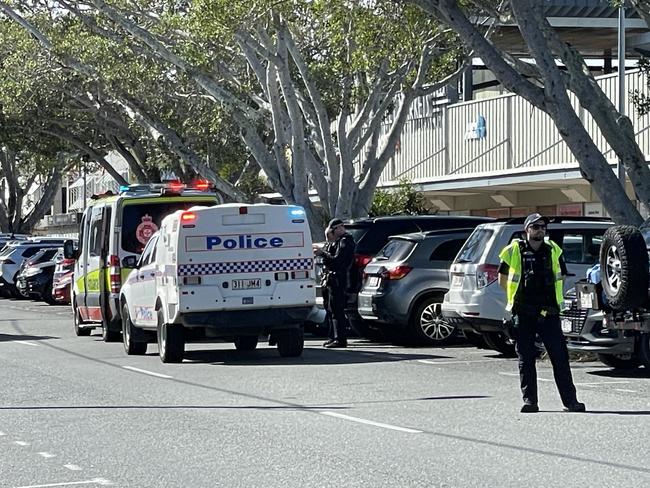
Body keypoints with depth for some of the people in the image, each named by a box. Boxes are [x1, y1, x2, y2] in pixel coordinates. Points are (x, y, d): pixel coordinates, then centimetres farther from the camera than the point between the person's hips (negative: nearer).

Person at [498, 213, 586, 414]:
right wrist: (519, 294, 9)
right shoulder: (514, 250, 1)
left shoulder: (553, 250, 8)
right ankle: (529, 401, 7)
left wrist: (551, 295, 13)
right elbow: (502, 278, 10)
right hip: (522, 313, -1)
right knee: (526, 359, 2)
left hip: (548, 313, 1)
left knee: (560, 357, -1)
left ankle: (570, 401, 0)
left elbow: (561, 276, 21)